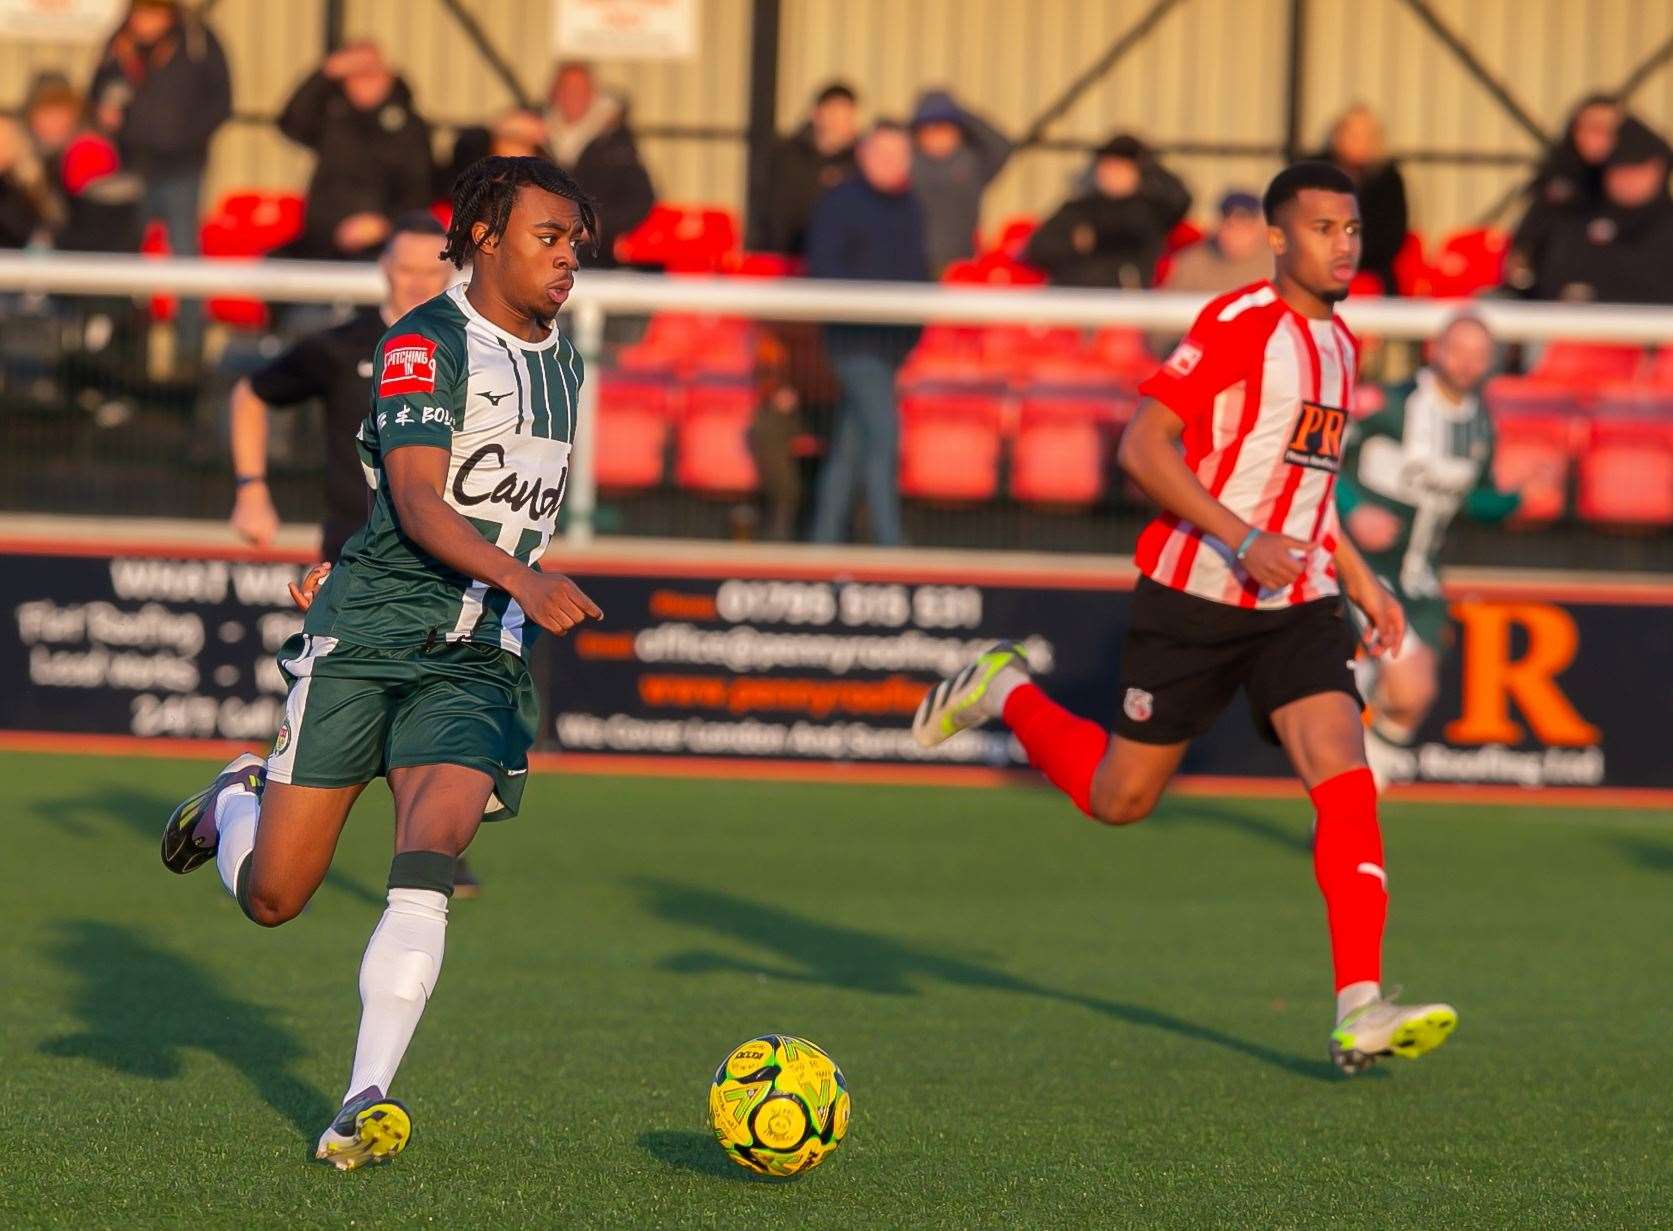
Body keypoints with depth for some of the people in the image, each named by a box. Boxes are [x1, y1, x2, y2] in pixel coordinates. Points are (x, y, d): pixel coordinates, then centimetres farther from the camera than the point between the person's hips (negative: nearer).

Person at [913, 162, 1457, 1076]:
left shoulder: (1338, 343, 13)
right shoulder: (1239, 322, -12)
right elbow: (1142, 446, -17)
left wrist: (1361, 580, 20)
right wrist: (1242, 541, -25)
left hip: (1299, 604, 6)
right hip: (1196, 598, -6)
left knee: (1346, 781, -14)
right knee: (1119, 797, 6)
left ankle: (1360, 1012, -20)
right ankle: (1006, 692, 35)